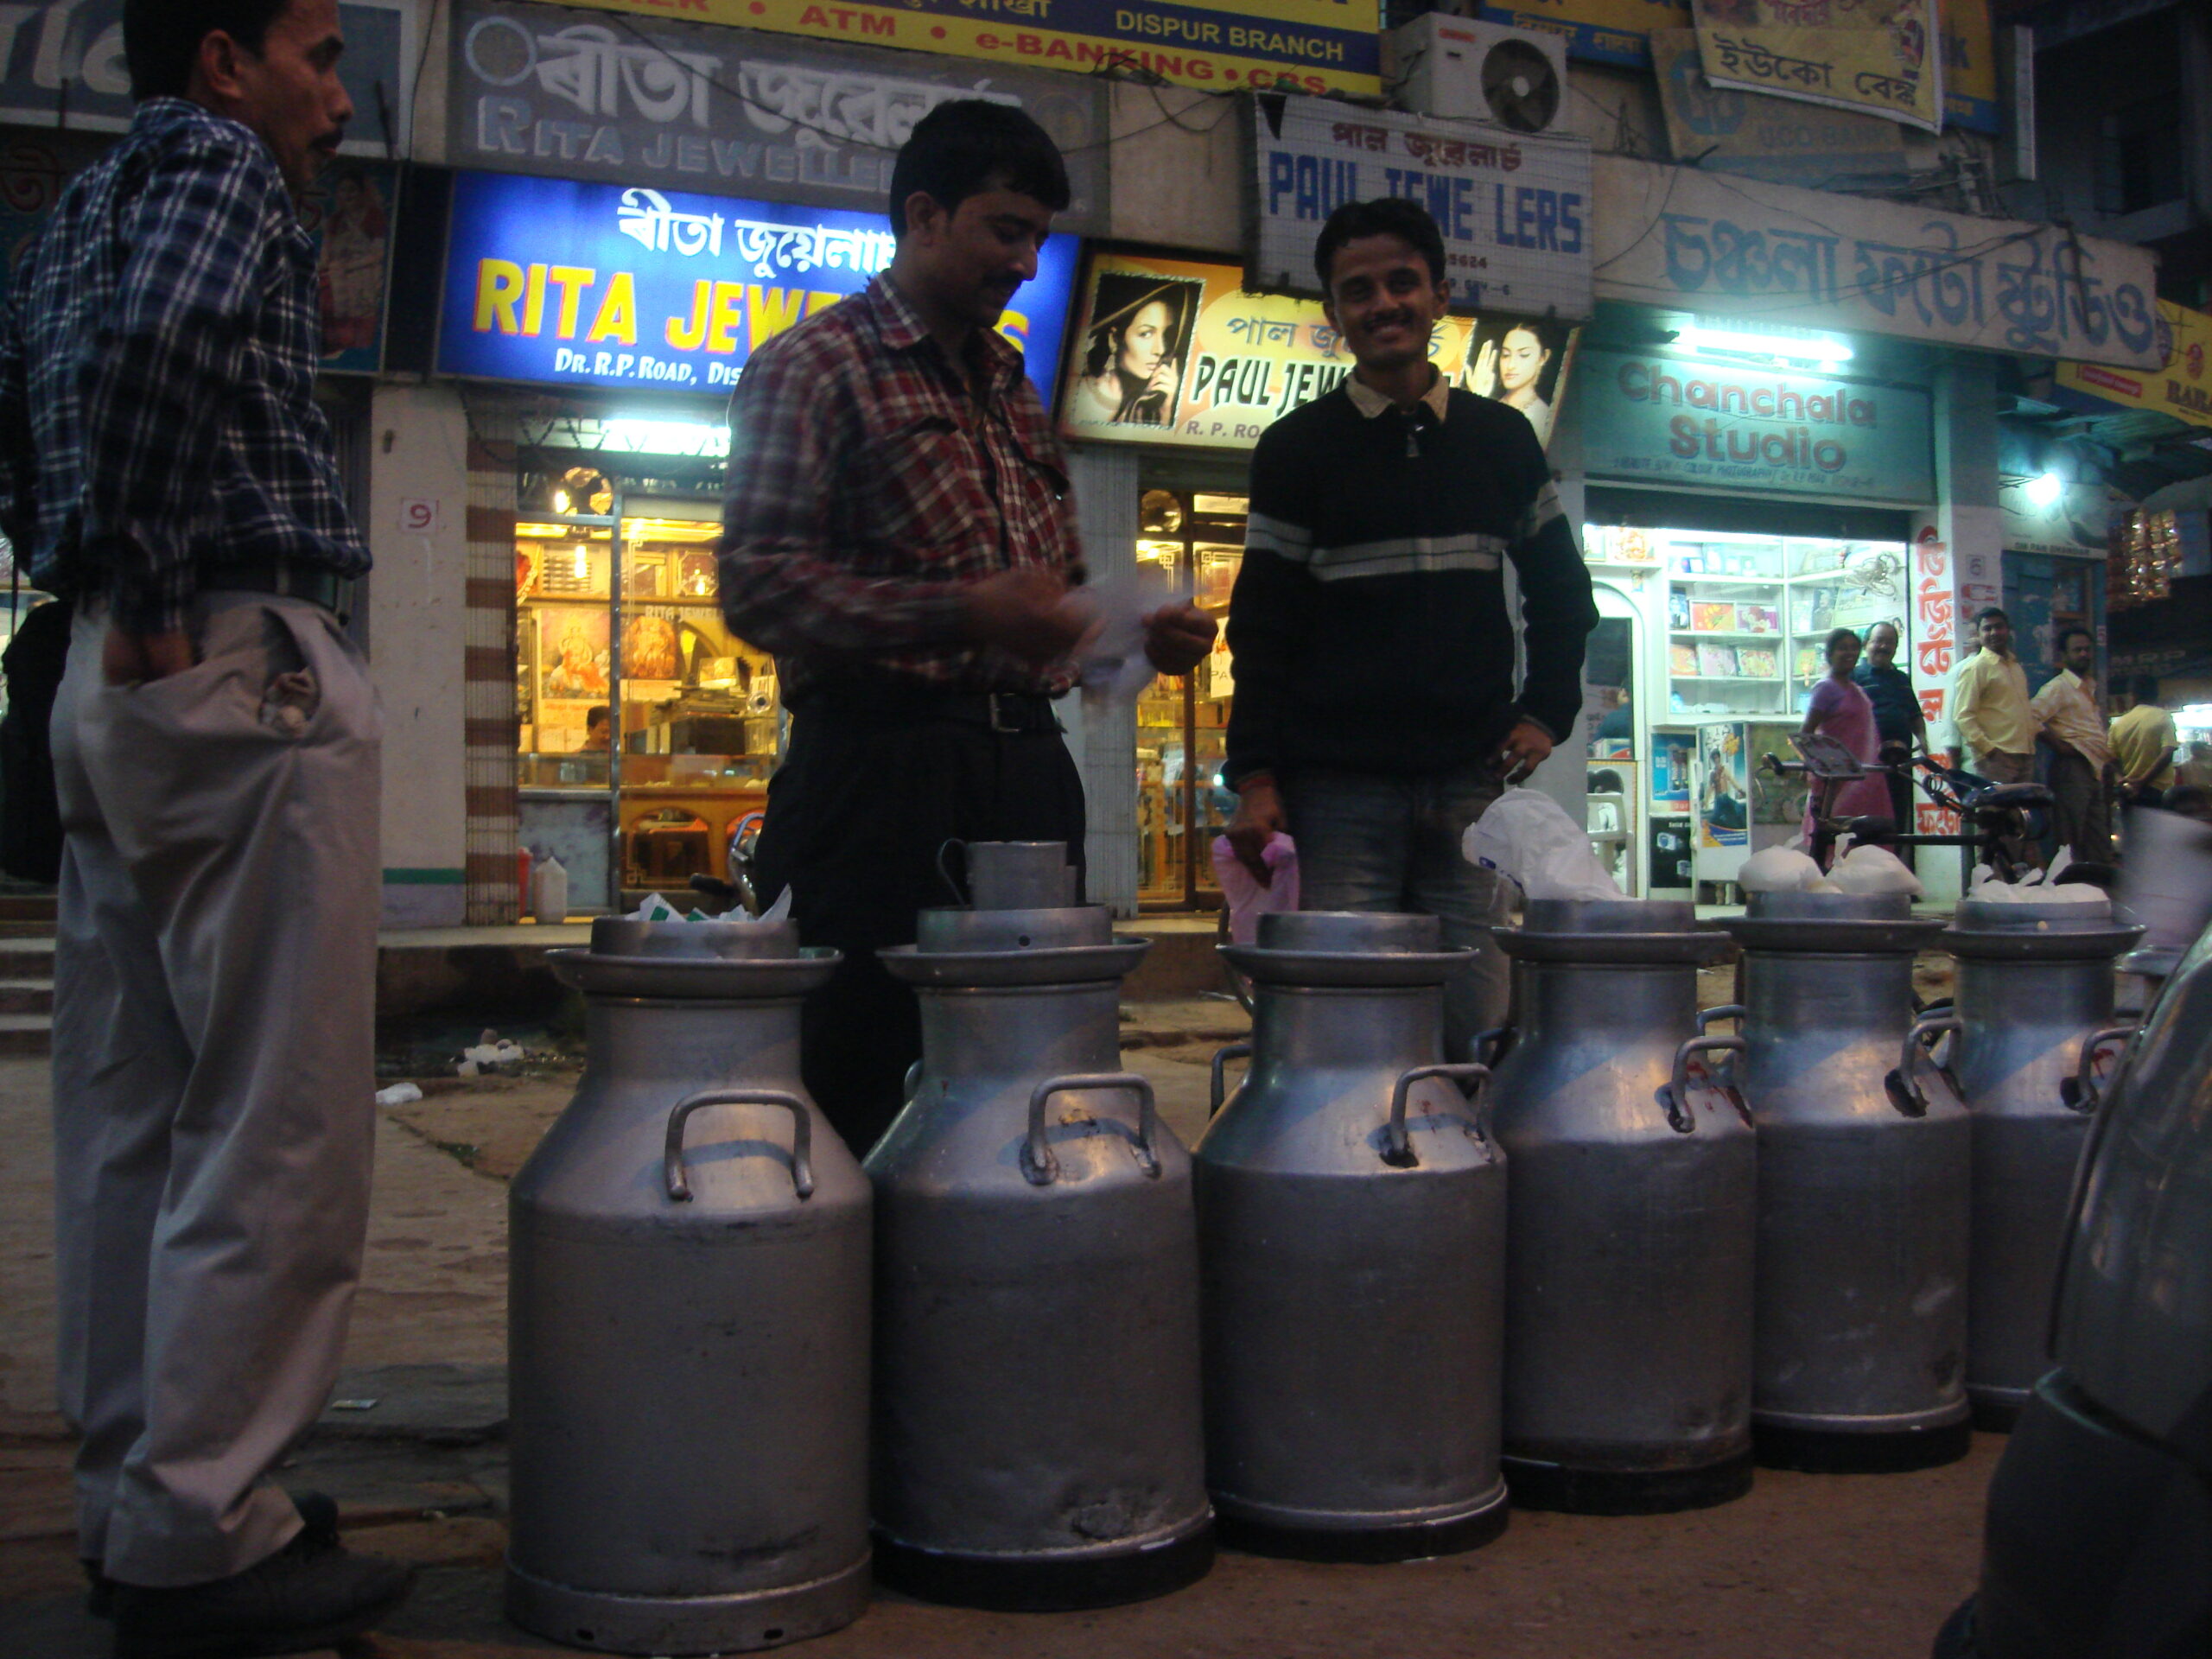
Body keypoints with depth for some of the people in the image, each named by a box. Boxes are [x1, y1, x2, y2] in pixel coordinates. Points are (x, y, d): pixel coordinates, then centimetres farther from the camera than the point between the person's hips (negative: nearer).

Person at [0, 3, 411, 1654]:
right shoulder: (221, 163, -4)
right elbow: (165, 335, -24)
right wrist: (148, 598, -18)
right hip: (246, 667, -9)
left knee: (133, 1121, 11)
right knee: (274, 1131, -6)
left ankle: (134, 1494, 20)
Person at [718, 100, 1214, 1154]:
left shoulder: (1012, 391, 23)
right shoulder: (817, 367, 0)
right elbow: (758, 586, -12)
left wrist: (1137, 636, 10)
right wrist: (965, 612, -21)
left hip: (1026, 777, 7)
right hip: (882, 770, -7)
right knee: (865, 1089, -4)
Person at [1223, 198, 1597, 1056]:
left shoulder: (1501, 439, 13)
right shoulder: (1299, 448, 5)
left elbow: (1560, 589, 21)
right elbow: (1261, 623, 2)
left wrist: (1548, 713, 9)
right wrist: (1255, 777, -5)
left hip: (1472, 781, 2)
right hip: (1340, 785, -2)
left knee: (1480, 1029, 2)